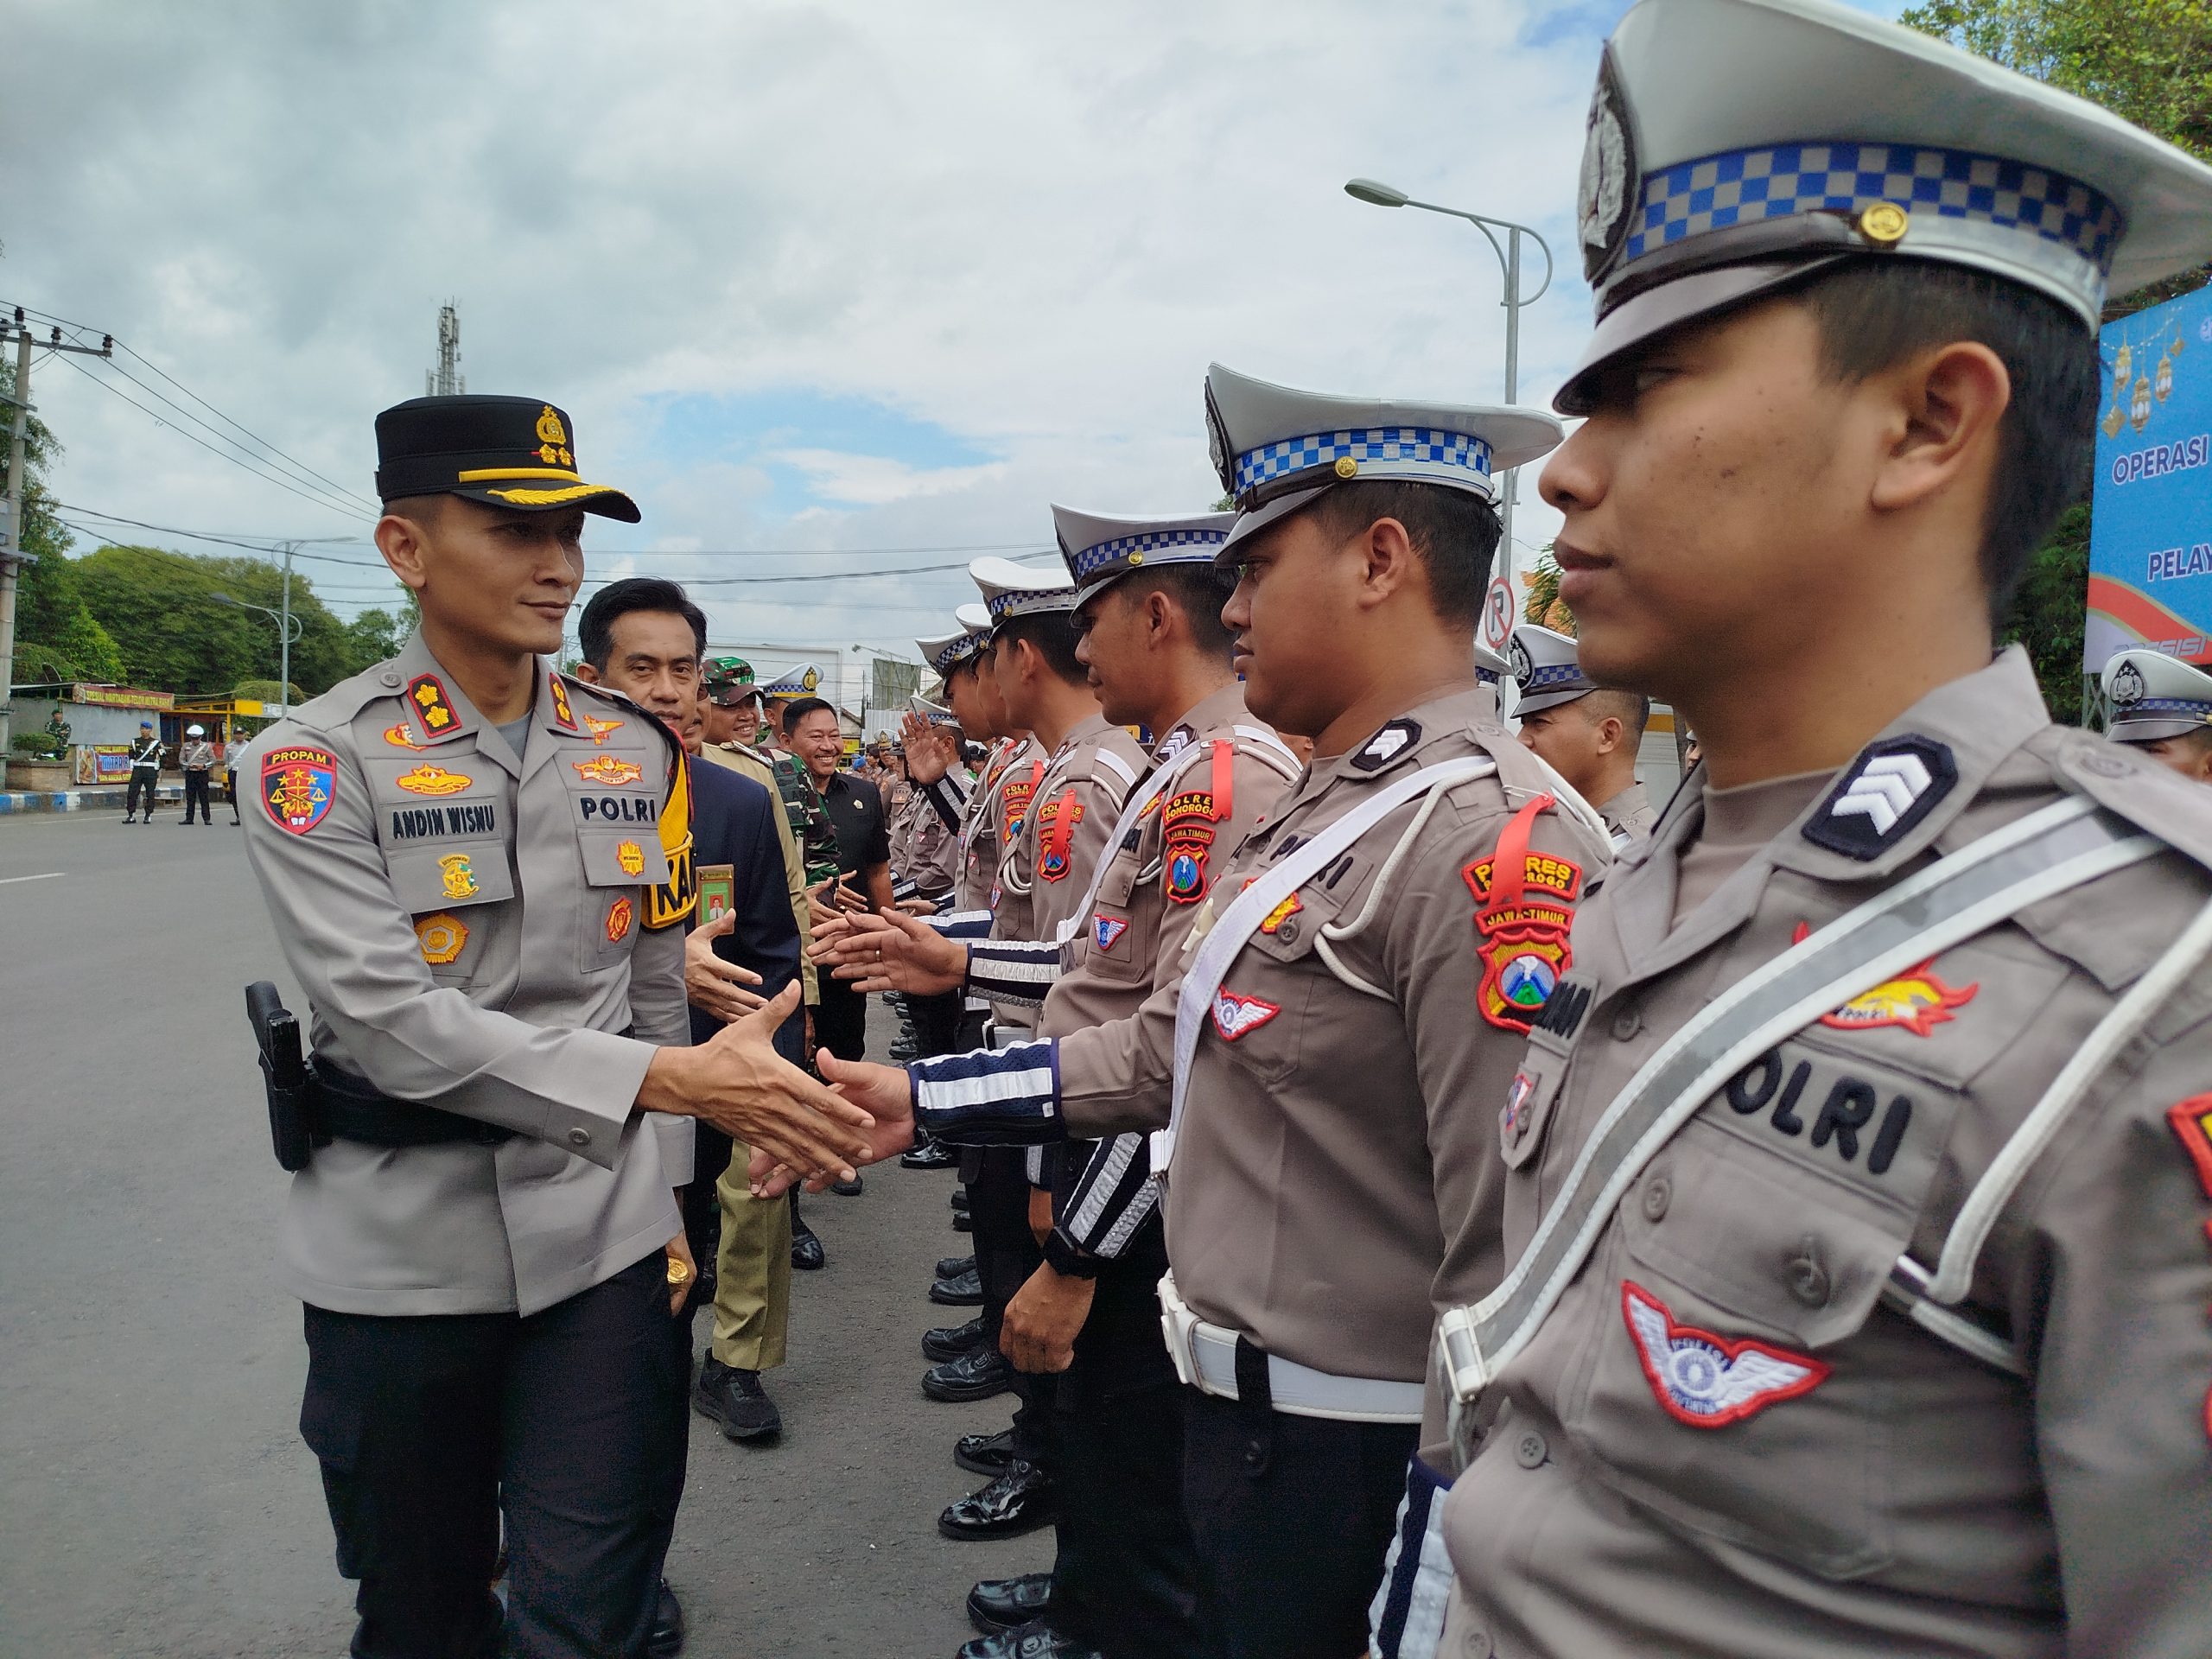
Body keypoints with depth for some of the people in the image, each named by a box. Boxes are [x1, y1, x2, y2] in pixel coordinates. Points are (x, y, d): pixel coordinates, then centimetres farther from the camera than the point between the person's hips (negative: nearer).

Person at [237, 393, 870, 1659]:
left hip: (604, 1243, 2)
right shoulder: (317, 762, -9)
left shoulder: (639, 755, 3)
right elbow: (391, 1020, -21)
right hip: (400, 1255, -1)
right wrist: (668, 1079, -28)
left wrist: (664, 1197, 7)